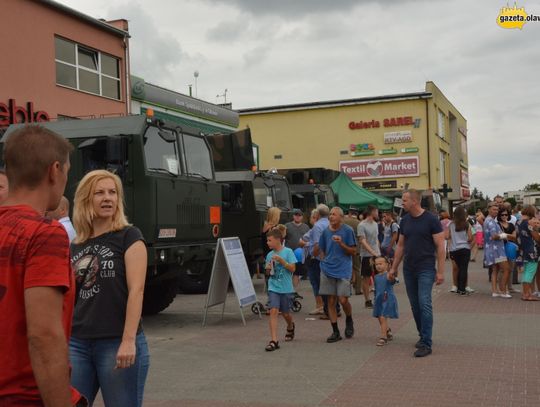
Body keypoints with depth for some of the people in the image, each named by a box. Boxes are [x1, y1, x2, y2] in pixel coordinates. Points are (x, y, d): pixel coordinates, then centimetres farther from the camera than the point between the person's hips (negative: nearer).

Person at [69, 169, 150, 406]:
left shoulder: (128, 236, -3)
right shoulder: (75, 247, 12)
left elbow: (136, 290, -11)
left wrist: (129, 341, -18)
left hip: (118, 343, -5)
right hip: (77, 344, 5)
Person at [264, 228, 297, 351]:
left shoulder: (288, 252, -7)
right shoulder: (269, 255, 6)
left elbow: (292, 268, -12)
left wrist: (281, 260, -21)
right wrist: (268, 269, -6)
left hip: (286, 288, -2)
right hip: (273, 287, 2)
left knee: (285, 313, 12)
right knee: (273, 311, -13)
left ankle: (290, 327, 47)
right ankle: (274, 341, -14)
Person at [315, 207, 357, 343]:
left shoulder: (348, 230, -4)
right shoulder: (326, 231, 7)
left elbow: (353, 251, -4)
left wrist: (341, 244, -17)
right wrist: (324, 261, 4)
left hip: (343, 270, -3)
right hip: (328, 270, 4)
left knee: (343, 300, -9)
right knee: (331, 301, 4)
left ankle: (349, 322, 23)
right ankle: (335, 332, 13)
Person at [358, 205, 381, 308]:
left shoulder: (375, 224, 13)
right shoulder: (362, 225, -12)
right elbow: (363, 241, -18)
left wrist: (379, 252, 15)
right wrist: (373, 252, -25)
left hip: (377, 254, 7)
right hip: (367, 255, -7)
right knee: (366, 278, 1)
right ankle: (367, 300, 7)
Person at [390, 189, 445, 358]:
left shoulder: (431, 220, -9)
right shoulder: (405, 221, 8)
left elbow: (440, 246, -9)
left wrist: (440, 271, -13)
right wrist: (394, 268, 14)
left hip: (426, 269, -6)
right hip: (408, 270, 6)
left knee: (424, 304, -12)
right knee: (415, 306, 11)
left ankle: (426, 344, -9)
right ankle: (422, 335, 26)